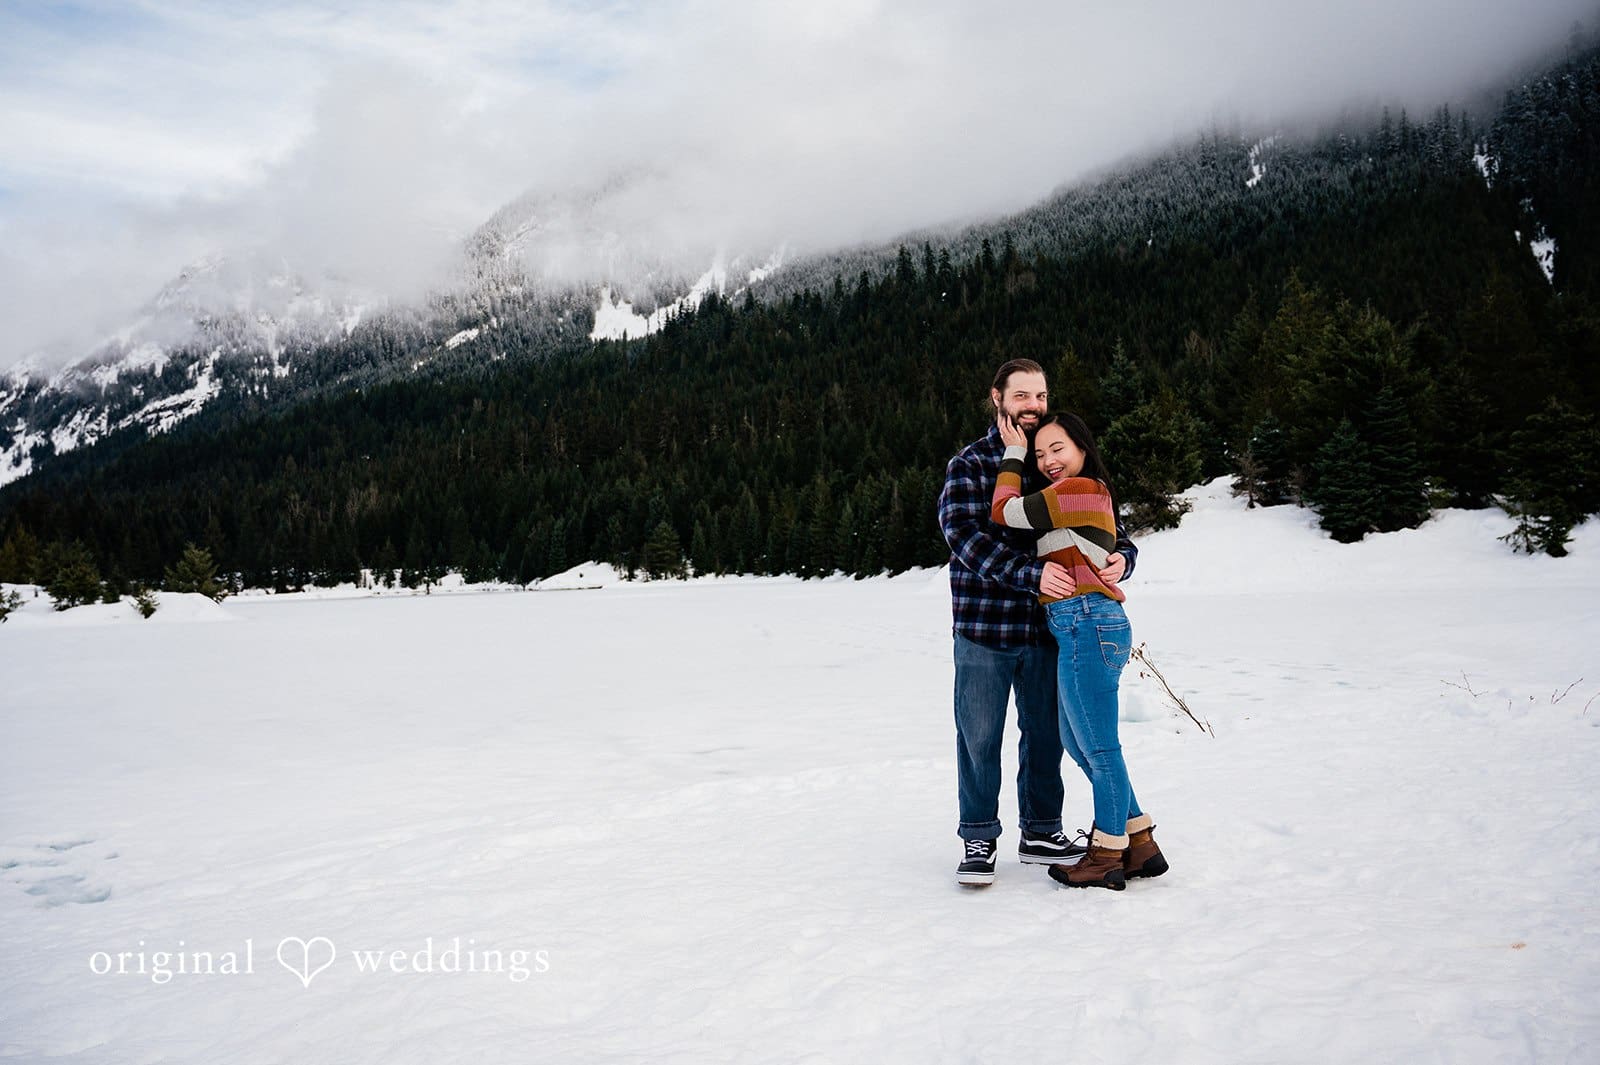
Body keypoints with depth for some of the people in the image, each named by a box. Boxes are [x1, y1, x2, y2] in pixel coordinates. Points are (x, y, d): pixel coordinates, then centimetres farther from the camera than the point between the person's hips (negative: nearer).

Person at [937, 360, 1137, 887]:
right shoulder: (970, 464, -3)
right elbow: (965, 534, -16)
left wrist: (1121, 557, -15)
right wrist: (1031, 573, -29)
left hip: (1047, 626, 4)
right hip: (983, 627, -4)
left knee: (1045, 732, 14)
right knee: (980, 737, 6)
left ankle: (1040, 832, 31)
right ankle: (978, 838, 22)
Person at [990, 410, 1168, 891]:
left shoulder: (1078, 489, -10)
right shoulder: (1094, 493, 20)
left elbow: (1004, 512, -8)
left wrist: (1012, 454, 4)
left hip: (1086, 626, -11)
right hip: (1082, 630, 11)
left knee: (1099, 747, 0)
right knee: (1078, 741, 17)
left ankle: (1107, 858, 13)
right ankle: (1140, 845, 26)